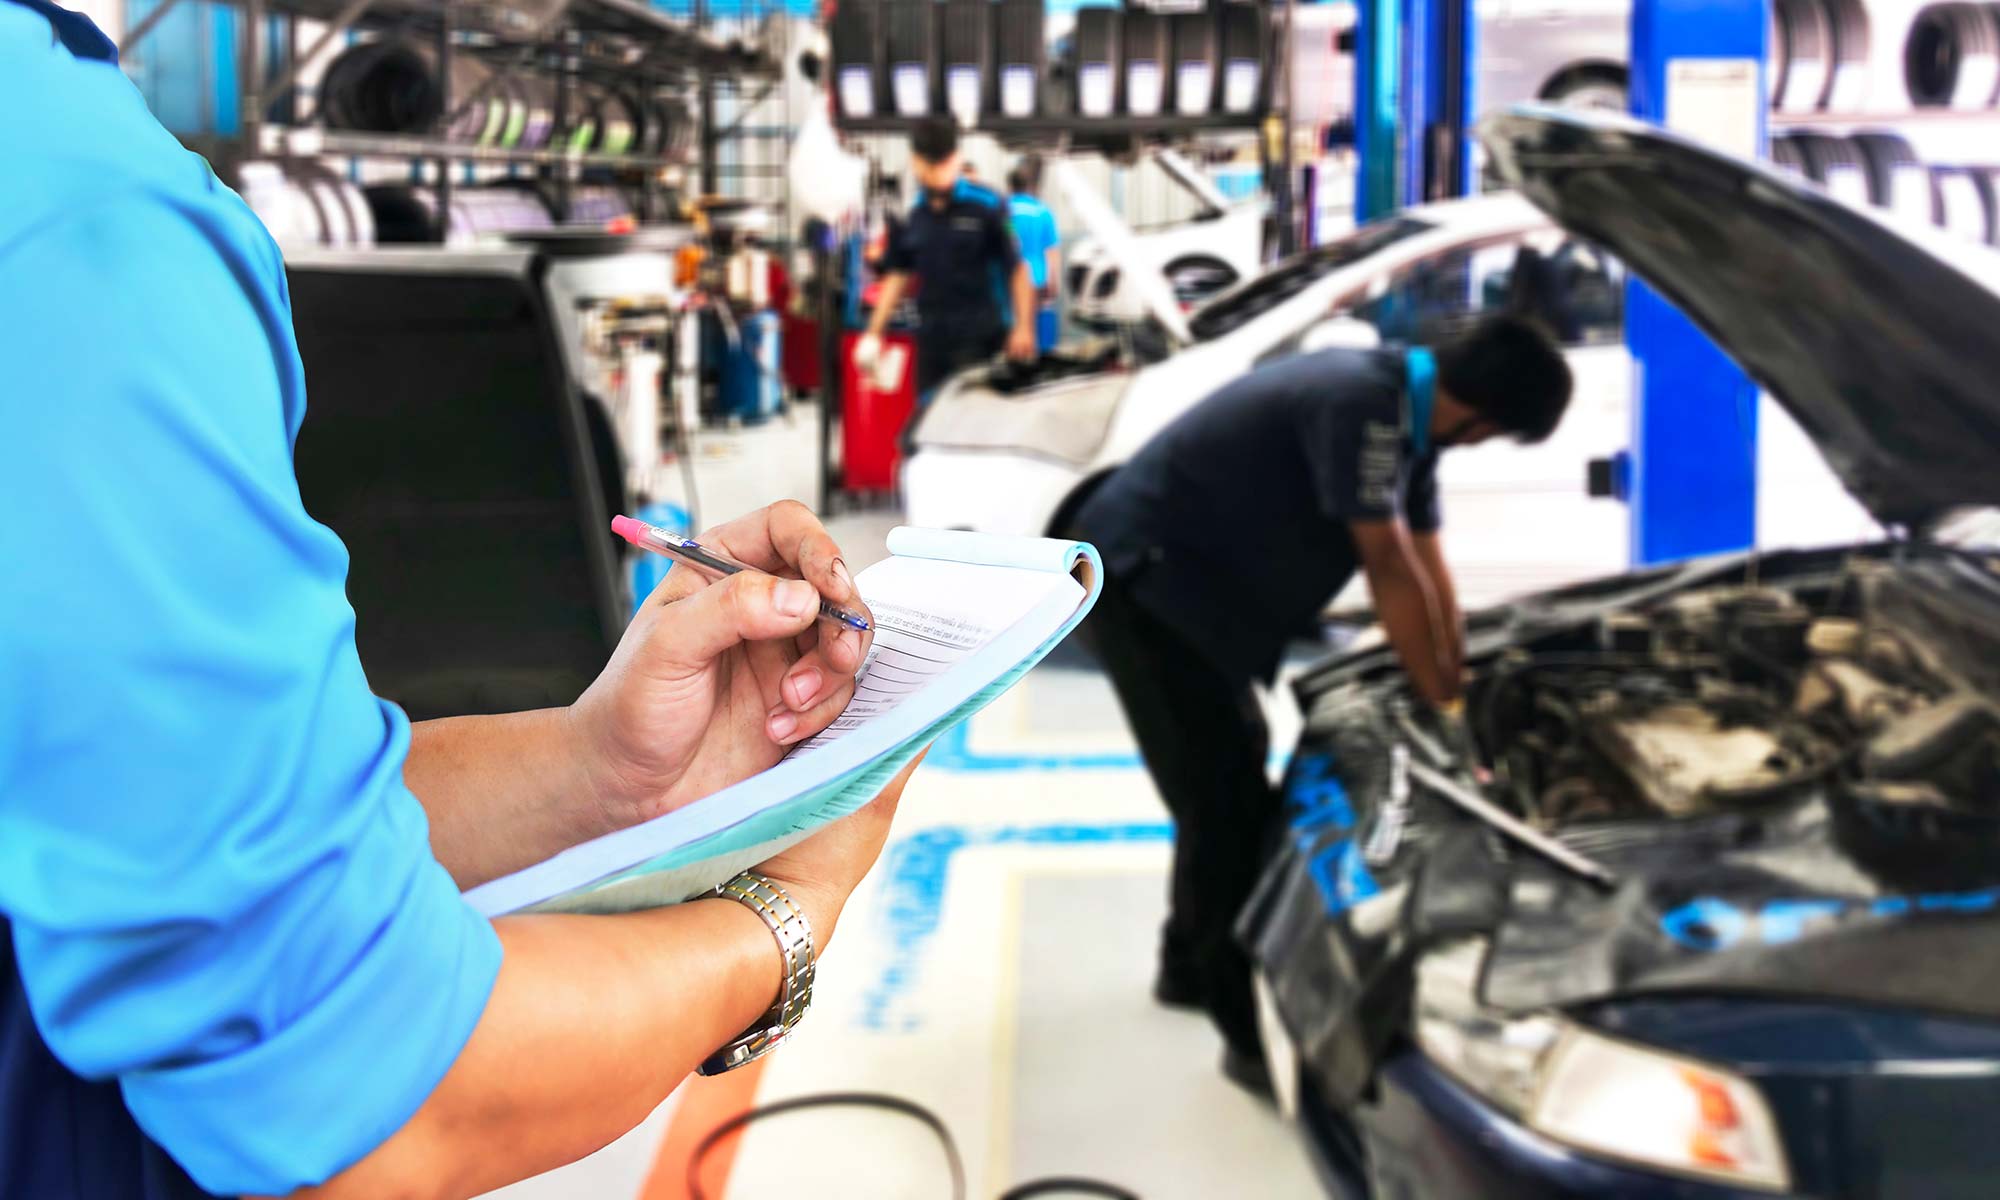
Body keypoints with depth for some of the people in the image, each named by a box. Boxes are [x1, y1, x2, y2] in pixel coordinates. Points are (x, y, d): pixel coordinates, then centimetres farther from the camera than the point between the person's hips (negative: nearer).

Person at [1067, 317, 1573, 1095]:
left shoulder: (1408, 415, 4)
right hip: (1139, 576, -10)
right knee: (1228, 796, -9)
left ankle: (1192, 966, 37)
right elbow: (1389, 570, -24)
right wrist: (1442, 704, -16)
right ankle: (1256, 1035, -2)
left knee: (1229, 774, 20)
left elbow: (1428, 568, 7)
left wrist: (1457, 689, 5)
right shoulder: (1360, 403, -26)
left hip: (1184, 581, 10)